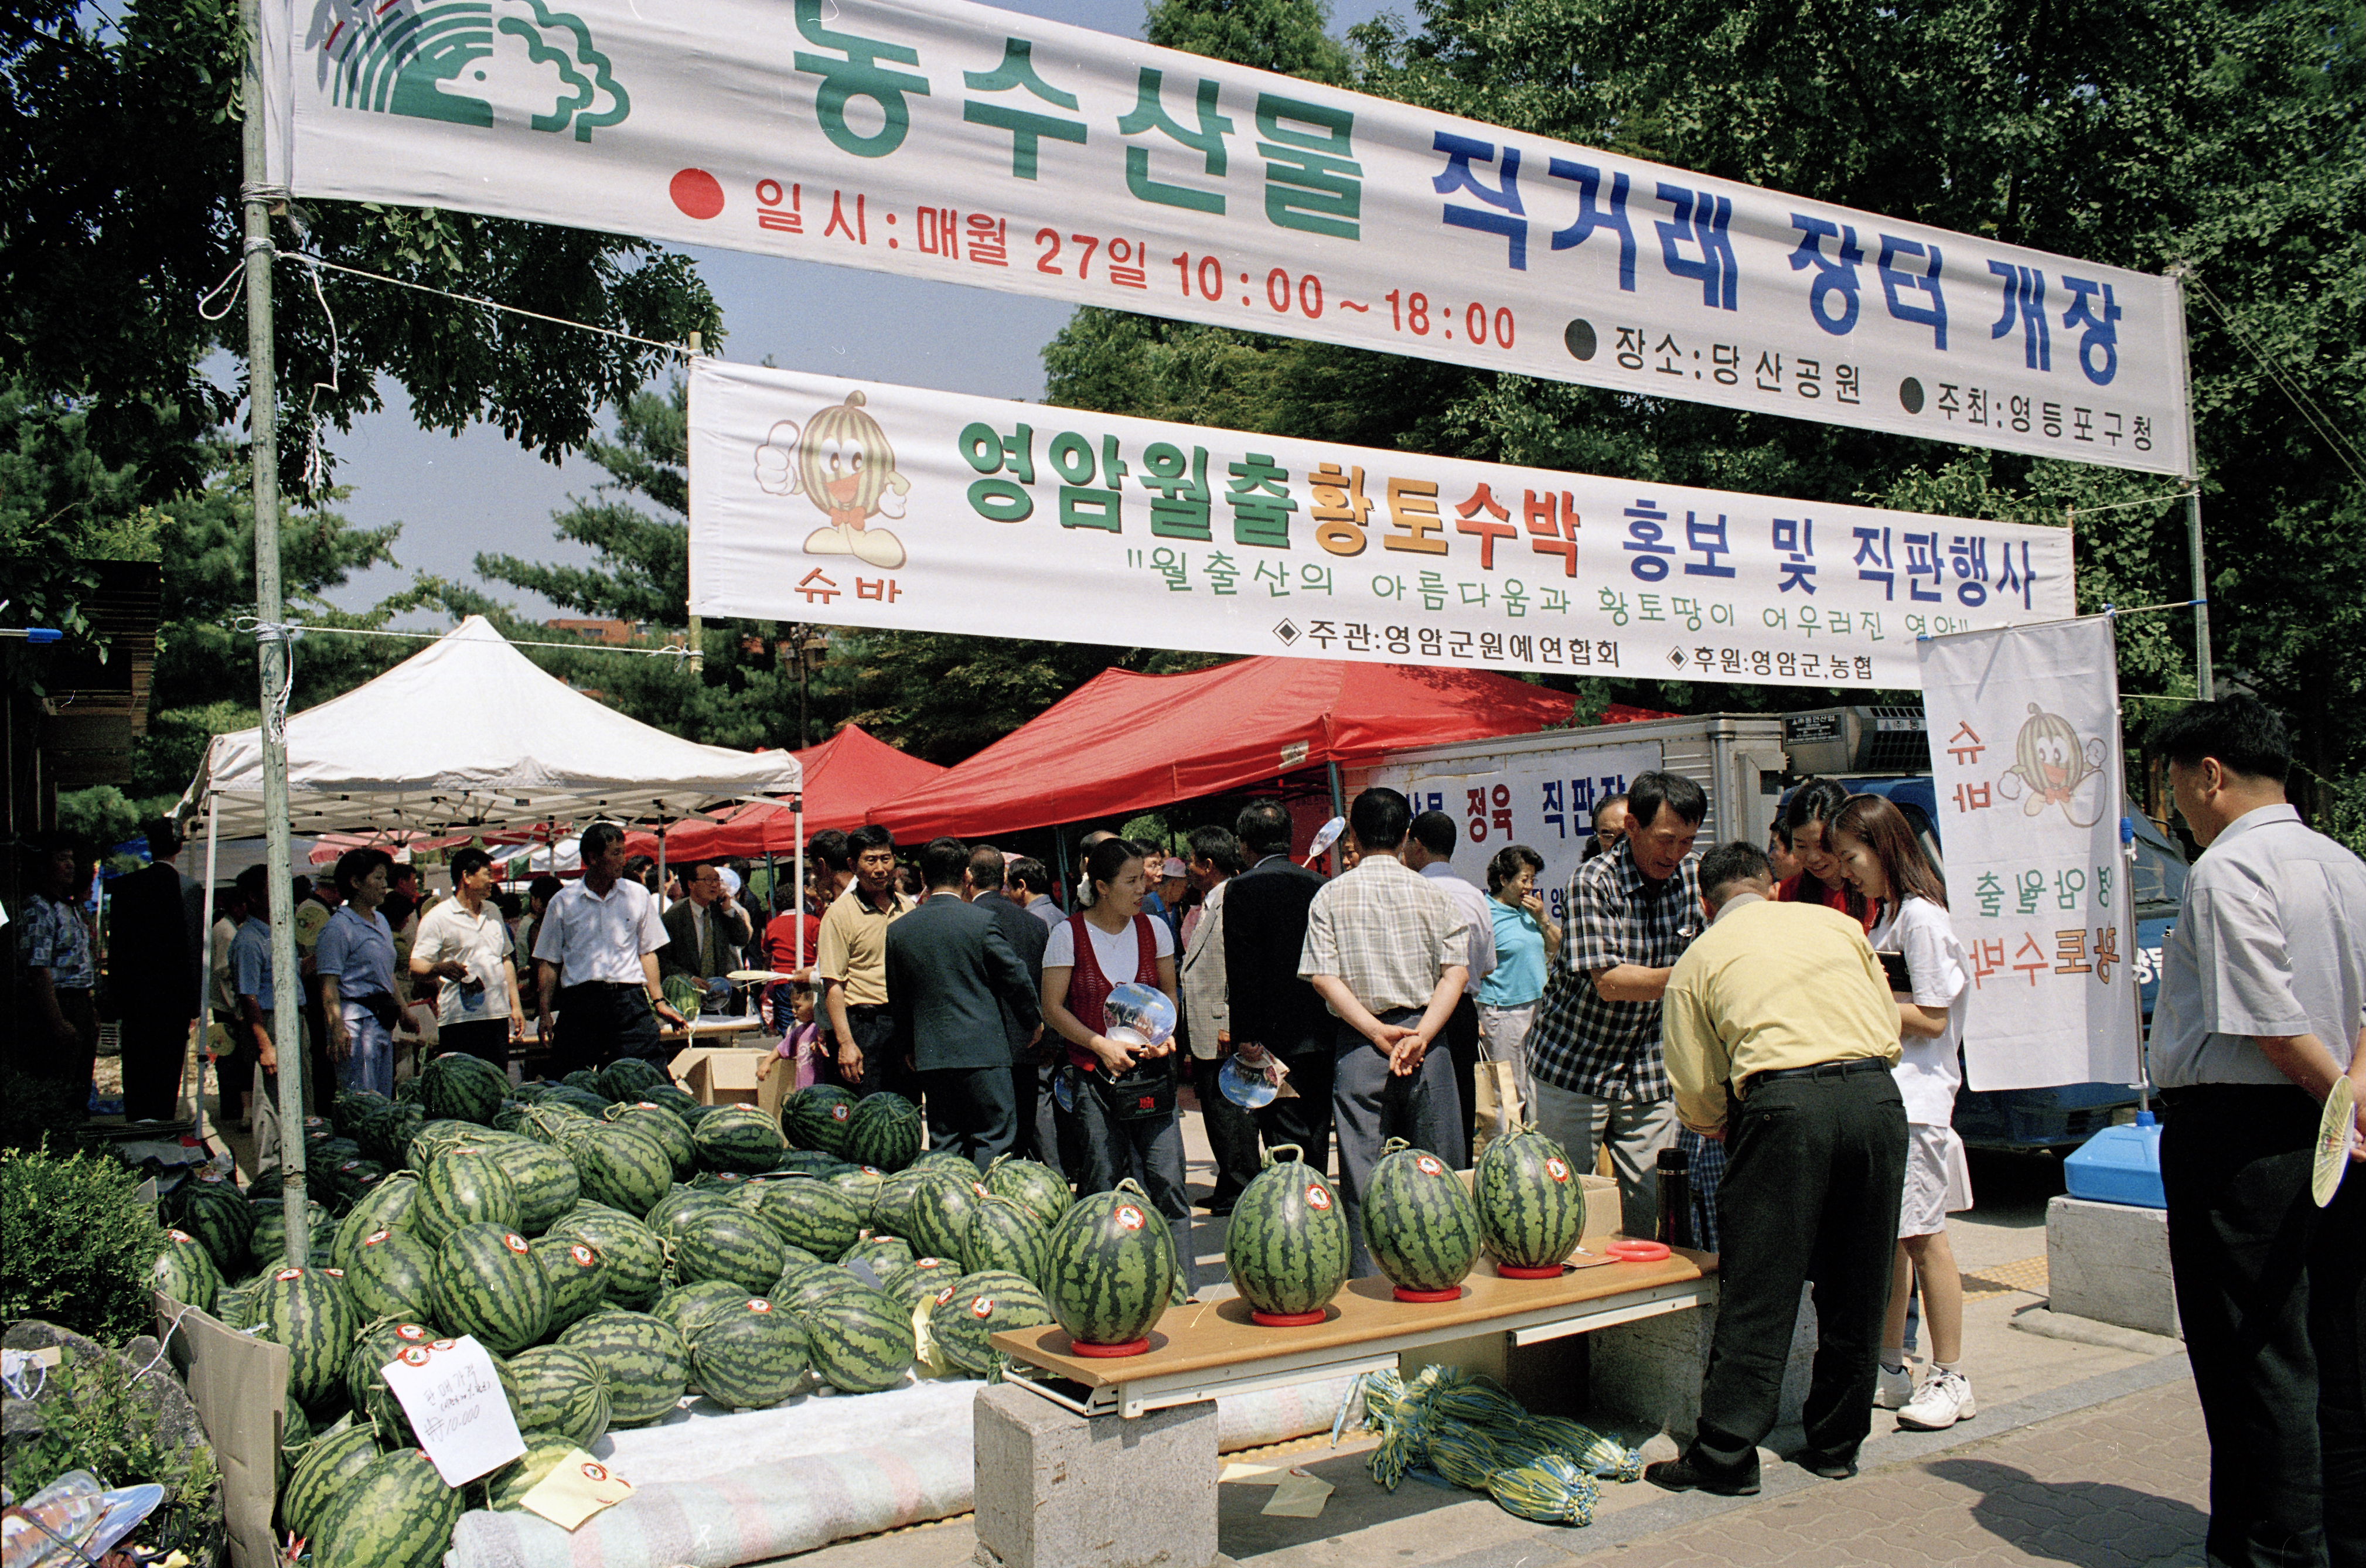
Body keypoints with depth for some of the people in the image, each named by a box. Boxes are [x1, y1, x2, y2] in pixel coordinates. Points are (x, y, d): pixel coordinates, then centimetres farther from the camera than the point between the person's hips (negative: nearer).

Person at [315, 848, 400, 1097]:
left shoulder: (382, 922, 16)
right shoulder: (338, 928, -10)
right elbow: (329, 985, -15)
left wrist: (400, 1010, 20)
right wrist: (337, 1028, -24)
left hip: (383, 1020, 9)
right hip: (356, 1021, -9)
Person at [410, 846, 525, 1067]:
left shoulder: (493, 912, 18)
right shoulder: (438, 918, -3)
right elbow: (416, 968, -10)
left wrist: (516, 1005, 18)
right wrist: (439, 969, -33)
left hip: (498, 1015, 6)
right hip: (460, 1020, -6)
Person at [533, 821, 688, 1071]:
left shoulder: (638, 896, 11)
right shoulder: (563, 902, 8)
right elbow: (549, 962, 10)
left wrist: (659, 1002, 8)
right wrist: (545, 1015, 2)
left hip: (629, 1000, 0)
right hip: (581, 1002, 0)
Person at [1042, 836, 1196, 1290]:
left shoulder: (1154, 929, 6)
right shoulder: (1069, 934, -4)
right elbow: (1053, 1007, -1)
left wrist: (1167, 1033, -1)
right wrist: (1102, 1045, -11)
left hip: (1150, 1070, 2)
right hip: (1094, 1075, -2)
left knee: (1166, 1179, -4)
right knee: (1104, 1185, 0)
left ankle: (1184, 1291, 3)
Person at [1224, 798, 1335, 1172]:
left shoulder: (1243, 889, -9)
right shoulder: (1320, 885, 8)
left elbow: (1243, 975, -13)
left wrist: (1246, 1042, -10)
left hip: (1279, 1039, -6)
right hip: (1325, 1035, 6)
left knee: (1287, 1145, -4)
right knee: (1317, 1145, 15)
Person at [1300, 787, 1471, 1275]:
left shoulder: (1330, 896, 2)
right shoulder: (1433, 894, 3)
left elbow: (1323, 977, -7)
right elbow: (1456, 973, -6)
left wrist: (1378, 1032, -8)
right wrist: (1421, 1035, -11)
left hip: (1357, 1046, 0)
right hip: (1427, 1042, 1)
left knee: (1362, 1179, 3)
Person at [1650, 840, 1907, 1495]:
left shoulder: (1699, 959, 13)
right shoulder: (1837, 924, 20)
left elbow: (1697, 1091, 9)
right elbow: (1890, 1029, 20)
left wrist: (1719, 1126, 29)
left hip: (1784, 1103, -3)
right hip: (1877, 1095, 3)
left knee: (1759, 1289, 3)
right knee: (1857, 1286, 15)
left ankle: (1726, 1453, 7)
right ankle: (1837, 1442, 26)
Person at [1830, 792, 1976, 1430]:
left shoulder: (1921, 918, -13)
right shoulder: (1887, 916, 16)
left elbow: (1931, 1018, -16)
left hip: (1916, 1099, -9)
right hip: (1882, 1096, 9)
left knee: (1922, 1235, -3)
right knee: (1888, 1236, 12)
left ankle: (1951, 1380, 7)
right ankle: (1891, 1370, 21)